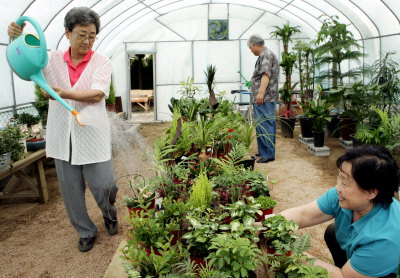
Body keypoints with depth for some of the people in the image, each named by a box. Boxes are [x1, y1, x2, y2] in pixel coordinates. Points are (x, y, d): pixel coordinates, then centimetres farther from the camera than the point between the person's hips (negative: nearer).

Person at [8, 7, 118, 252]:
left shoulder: (101, 62, -2)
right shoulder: (53, 59, 5)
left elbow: (98, 94, -17)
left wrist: (65, 93, -31)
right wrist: (16, 39, -11)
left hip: (91, 137, -3)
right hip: (62, 137, 3)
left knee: (103, 186, 1)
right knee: (71, 191, 10)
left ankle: (109, 213, 36)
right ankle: (86, 232, 31)